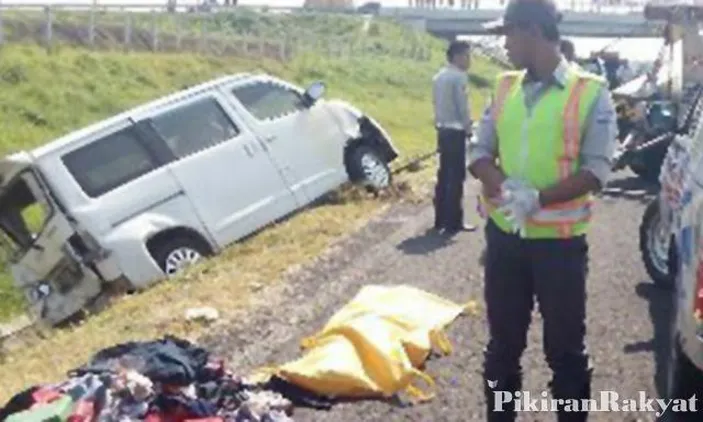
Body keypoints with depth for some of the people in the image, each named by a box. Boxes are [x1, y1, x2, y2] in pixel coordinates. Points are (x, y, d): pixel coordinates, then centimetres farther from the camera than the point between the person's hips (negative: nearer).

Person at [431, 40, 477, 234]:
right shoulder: (459, 76, -13)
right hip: (456, 131, -9)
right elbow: (462, 107, -15)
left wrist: (440, 123, 18)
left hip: (443, 130, 9)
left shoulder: (439, 76, 14)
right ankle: (453, 222, -3)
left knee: (444, 175, 12)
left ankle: (440, 219, 17)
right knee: (456, 177, -5)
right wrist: (469, 129, -5)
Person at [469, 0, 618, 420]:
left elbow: (596, 170, -12)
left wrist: (537, 198, -25)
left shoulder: (591, 92, -8)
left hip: (560, 240, -4)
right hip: (503, 234, 4)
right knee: (503, 341, 16)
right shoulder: (506, 87, 6)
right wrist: (504, 186, -16)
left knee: (566, 348, 8)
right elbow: (479, 152, 5)